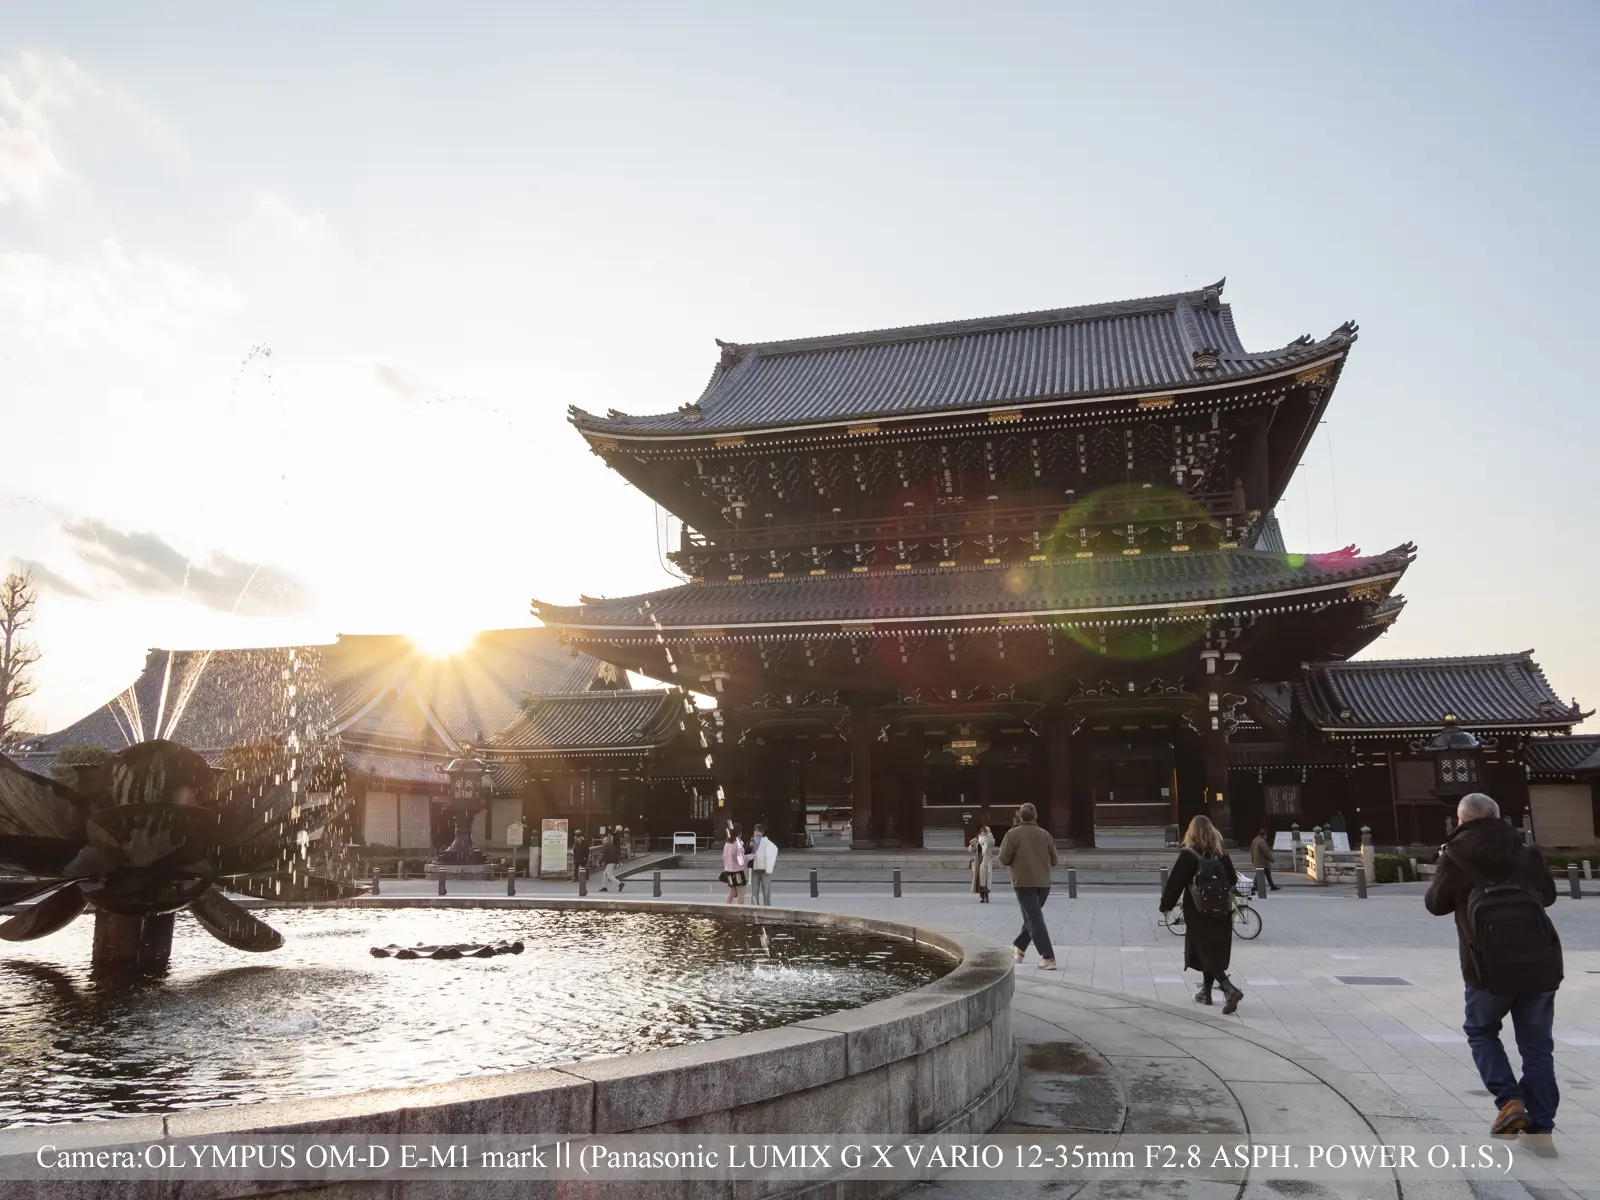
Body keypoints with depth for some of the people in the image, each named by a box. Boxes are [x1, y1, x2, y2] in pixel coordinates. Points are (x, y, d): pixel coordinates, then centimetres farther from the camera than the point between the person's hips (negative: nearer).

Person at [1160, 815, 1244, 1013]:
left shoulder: (1188, 855, -12)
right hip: (1221, 912, 4)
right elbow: (1233, 880, 4)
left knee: (1205, 954, 0)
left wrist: (1166, 906, 1)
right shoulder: (1221, 854, -1)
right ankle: (1206, 992, 25)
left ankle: (1229, 989, -19)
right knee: (1214, 953, 17)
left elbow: (1175, 882, -11)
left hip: (1198, 913, -4)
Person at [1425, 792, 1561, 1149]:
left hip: (1490, 962, -3)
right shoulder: (1525, 851, 10)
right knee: (1537, 1044, 12)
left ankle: (1509, 1101, 1)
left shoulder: (1456, 854, 1)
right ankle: (1541, 1128, 11)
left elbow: (1435, 903, 10)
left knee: (1481, 1030, 18)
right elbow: (1548, 894, 23)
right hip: (1540, 959, 3)